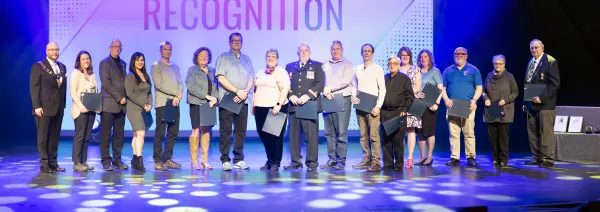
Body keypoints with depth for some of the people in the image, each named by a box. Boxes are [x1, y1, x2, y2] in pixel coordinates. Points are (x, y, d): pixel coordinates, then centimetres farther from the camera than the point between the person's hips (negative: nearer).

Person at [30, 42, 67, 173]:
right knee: (43, 137, 0)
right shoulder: (38, 67, -2)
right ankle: (44, 164, 4)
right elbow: (34, 87, -7)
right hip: (44, 108, -5)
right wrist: (37, 106, -14)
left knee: (55, 137, 7)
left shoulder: (62, 67, 14)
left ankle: (53, 163, 12)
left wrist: (63, 104, 9)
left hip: (58, 108, 5)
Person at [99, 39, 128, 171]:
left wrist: (124, 97, 3)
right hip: (109, 104, -6)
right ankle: (106, 161, 2)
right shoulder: (104, 63, -1)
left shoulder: (123, 63, 18)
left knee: (119, 134, 6)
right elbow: (106, 83, -10)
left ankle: (117, 160, 11)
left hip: (121, 104, 6)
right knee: (106, 134, -3)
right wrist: (119, 98, -13)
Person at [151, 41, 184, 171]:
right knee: (160, 133, -5)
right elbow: (159, 84, -9)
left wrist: (178, 96, -9)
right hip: (162, 103, -6)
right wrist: (176, 93, -11)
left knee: (173, 133, 5)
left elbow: (180, 83, 11)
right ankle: (158, 160, 0)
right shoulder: (156, 66, 3)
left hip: (175, 103, 6)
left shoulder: (175, 67, 20)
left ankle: (167, 159, 12)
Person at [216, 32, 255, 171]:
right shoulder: (223, 57, 4)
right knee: (225, 131, -3)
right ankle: (225, 160, 1)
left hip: (242, 100, 4)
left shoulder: (246, 59, 18)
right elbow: (221, 78, -6)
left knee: (241, 131, 4)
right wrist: (237, 91, -11)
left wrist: (245, 92, -8)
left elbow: (251, 78, 11)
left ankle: (239, 159, 11)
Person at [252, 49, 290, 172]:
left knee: (275, 136, -2)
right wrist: (253, 105, 15)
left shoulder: (281, 72, -3)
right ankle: (269, 160, 21)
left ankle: (275, 163, 7)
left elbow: (285, 89, -13)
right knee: (263, 135, 7)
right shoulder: (260, 73, 18)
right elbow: (255, 90, 21)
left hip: (275, 108, -6)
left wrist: (278, 105, -21)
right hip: (260, 108, 6)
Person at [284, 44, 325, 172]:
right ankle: (295, 162, 9)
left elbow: (320, 84, -1)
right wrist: (291, 96, -6)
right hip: (293, 105, 3)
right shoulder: (290, 66, 20)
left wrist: (307, 95, -12)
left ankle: (312, 162, -1)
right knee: (294, 134, 2)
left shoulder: (317, 66, 11)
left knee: (311, 134, -7)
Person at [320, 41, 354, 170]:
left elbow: (347, 80, -8)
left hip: (342, 99, -4)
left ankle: (341, 161, -2)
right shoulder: (325, 65, 18)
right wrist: (325, 91, -10)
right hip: (328, 100, 4)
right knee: (329, 132, 4)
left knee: (341, 133, -6)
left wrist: (330, 89, -10)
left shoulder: (347, 64, 5)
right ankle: (332, 159, 10)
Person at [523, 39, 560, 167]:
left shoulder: (550, 62, -6)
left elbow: (555, 83, -12)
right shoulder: (531, 62, 16)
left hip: (545, 104, -7)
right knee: (533, 132, 8)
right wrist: (525, 102, 12)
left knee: (546, 132, -4)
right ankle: (537, 158, 15)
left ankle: (548, 159, 1)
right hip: (531, 104, 7)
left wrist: (542, 98, -18)